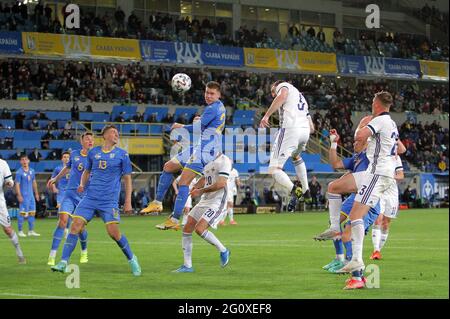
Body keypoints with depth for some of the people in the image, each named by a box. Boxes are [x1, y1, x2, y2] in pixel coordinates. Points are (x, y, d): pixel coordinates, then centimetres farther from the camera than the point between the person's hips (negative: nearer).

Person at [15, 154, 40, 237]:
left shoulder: (32, 171, 11)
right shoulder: (19, 172, -8)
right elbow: (17, 184, -10)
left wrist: (36, 193, 18)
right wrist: (19, 195, -16)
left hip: (31, 195, 7)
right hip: (23, 195, -7)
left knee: (32, 213, 9)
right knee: (22, 213, -6)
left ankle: (31, 231, 16)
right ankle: (20, 231, 1)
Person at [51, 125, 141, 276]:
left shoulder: (122, 154, 2)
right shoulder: (93, 152, 9)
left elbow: (127, 178, 5)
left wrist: (128, 201, -1)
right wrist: (82, 184, 2)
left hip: (109, 200, -3)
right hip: (90, 197, 3)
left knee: (113, 231, -12)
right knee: (75, 225, -10)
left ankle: (132, 259, 12)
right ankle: (63, 263, -8)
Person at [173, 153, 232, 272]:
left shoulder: (224, 161, -13)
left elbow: (221, 183, -21)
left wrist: (201, 191, -18)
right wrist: (195, 187, 2)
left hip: (216, 202, -9)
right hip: (204, 201, 9)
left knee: (200, 229, -21)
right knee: (187, 229, 2)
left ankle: (223, 251, 2)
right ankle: (187, 266, 7)